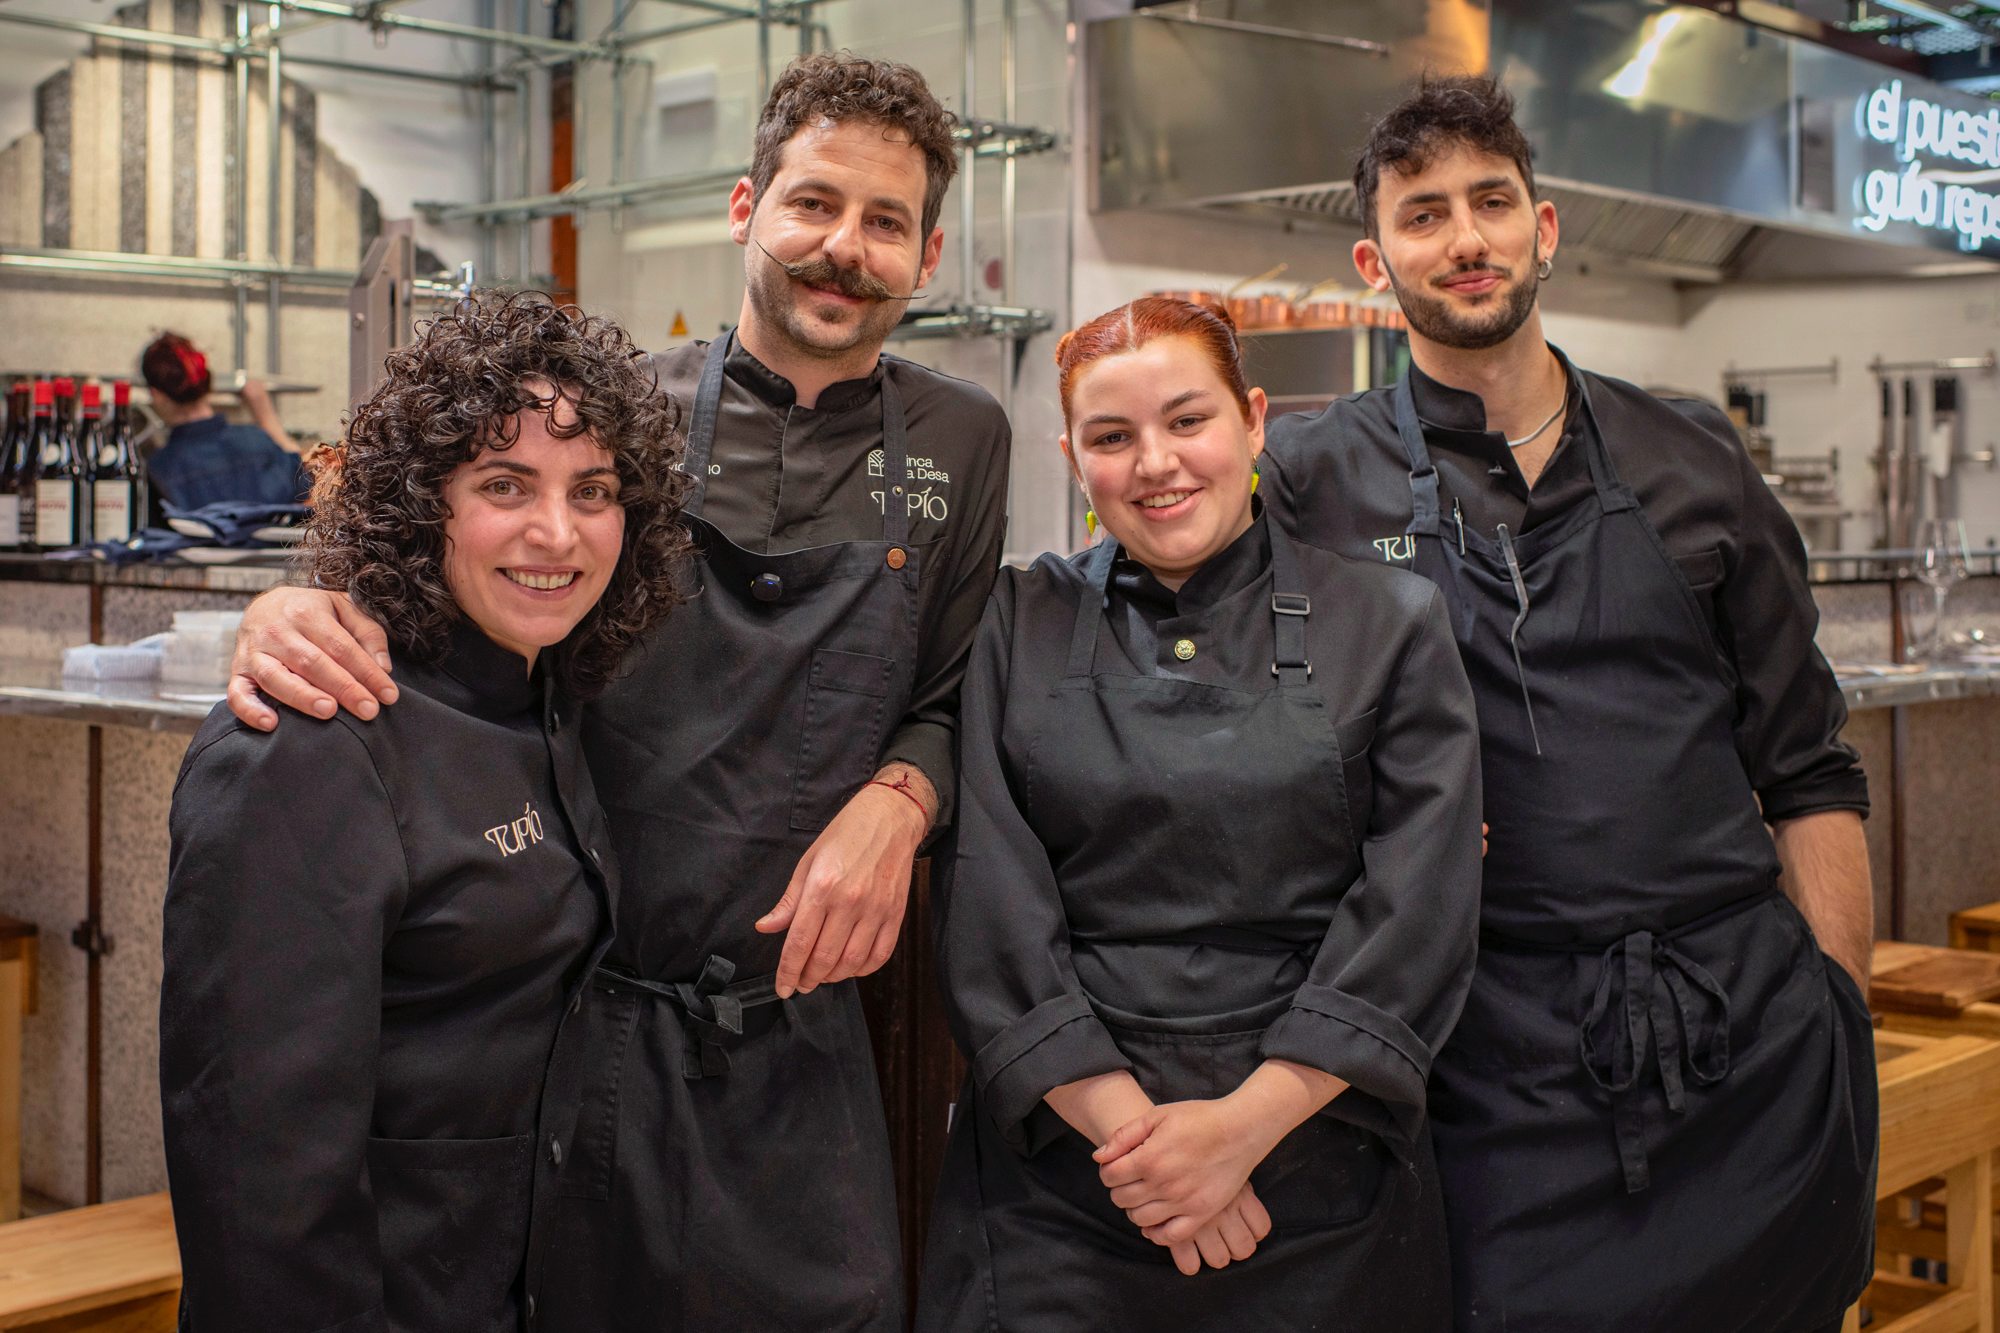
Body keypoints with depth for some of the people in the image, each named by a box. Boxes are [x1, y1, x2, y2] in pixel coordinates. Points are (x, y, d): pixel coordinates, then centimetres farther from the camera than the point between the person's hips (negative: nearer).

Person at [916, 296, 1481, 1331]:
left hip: (1316, 1171, 0)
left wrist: (1246, 1123, -14)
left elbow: (1419, 914, -6)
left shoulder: (1389, 623, 1)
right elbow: (990, 909, -4)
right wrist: (1125, 1123, -14)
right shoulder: (1019, 627, 4)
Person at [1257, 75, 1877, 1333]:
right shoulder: (1314, 481, 3)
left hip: (1752, 1042, 3)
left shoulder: (1693, 460, 10)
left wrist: (1842, 1014, 6)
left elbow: (1808, 769, 11)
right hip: (1504, 1075, -2)